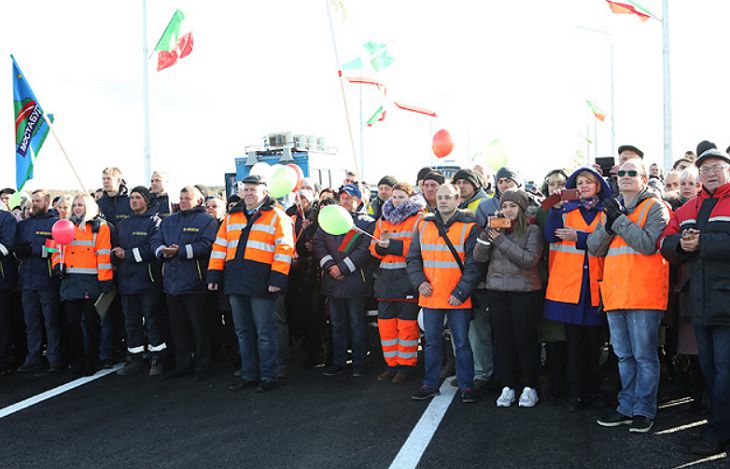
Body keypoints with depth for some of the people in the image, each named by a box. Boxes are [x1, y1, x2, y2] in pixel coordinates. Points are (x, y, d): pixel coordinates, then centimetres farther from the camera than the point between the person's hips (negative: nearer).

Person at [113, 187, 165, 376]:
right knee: (131, 321, 10)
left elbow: (152, 249, -16)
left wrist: (126, 254, -13)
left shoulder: (154, 222, -3)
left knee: (152, 319, -2)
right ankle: (135, 359, 18)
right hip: (127, 280, 6)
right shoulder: (123, 224, 19)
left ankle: (156, 359, 5)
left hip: (148, 280, -6)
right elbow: (116, 249, 18)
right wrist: (116, 255, -6)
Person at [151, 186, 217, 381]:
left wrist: (180, 251, -19)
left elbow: (206, 245, -15)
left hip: (194, 283, -6)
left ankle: (202, 366, 8)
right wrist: (163, 252, -10)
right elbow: (156, 240, 12)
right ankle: (182, 364, 21)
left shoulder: (206, 220, -1)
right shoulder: (168, 221, 20)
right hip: (172, 282, 6)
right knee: (177, 326, 11)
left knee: (199, 326, -1)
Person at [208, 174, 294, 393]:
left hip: (261, 282, -6)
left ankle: (268, 377, 9)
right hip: (235, 282, 6)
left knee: (264, 333, -1)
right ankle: (248, 375, 22)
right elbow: (220, 246, 17)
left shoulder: (276, 216, 0)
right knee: (243, 332, 12)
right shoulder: (232, 217, 17)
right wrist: (214, 275, 9)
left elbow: (284, 248, -8)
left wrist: (277, 279, -16)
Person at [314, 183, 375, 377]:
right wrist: (329, 265, -10)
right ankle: (337, 362, 20)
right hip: (332, 281, 4)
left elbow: (365, 250, -10)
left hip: (355, 280, -4)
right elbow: (318, 243, 4)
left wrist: (342, 267, -15)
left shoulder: (367, 222, 0)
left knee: (357, 324, 3)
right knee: (337, 324, 12)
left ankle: (359, 363, 12)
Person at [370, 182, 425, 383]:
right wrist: (381, 244, -10)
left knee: (407, 325, -2)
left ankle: (406, 365, 10)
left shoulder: (419, 220, -3)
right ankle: (391, 364, 19)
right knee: (385, 323, 8)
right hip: (386, 278, 6)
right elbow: (374, 249, 13)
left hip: (408, 278, -6)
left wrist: (391, 244, -17)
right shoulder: (383, 220, 17)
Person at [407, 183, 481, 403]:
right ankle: (430, 385, 24)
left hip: (458, 299, -3)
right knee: (432, 343, 13)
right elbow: (412, 258, 12)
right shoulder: (423, 225, 8)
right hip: (430, 297, 4)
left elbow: (474, 265, -7)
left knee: (462, 343, 5)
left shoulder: (469, 227, -3)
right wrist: (419, 281, -3)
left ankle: (466, 386, 16)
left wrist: (460, 292, -14)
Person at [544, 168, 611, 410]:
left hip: (595, 284, 0)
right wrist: (555, 208, -14)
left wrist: (579, 236, -13)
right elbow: (551, 236, -4)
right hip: (569, 282, 0)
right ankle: (577, 393, 8)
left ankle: (593, 390, 17)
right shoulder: (566, 210, 11)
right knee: (574, 341, 1)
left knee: (594, 341, 5)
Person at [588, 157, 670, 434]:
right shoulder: (611, 209, 18)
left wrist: (619, 220, -12)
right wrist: (608, 225, -7)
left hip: (644, 294, -6)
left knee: (644, 356, -1)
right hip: (615, 294, 6)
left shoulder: (656, 208, 0)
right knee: (625, 356, 13)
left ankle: (644, 411, 8)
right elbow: (594, 248, 9)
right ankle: (627, 408, 22)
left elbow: (649, 243, -15)